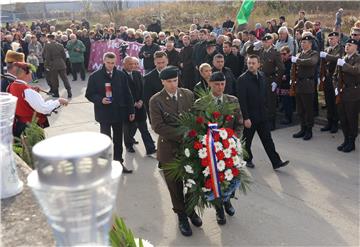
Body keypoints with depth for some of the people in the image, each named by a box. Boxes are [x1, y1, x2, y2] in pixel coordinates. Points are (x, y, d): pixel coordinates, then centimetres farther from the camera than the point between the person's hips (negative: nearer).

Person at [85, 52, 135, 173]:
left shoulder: (121, 75, 2)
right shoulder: (95, 76, -5)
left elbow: (127, 94, 5)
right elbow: (89, 94, -2)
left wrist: (131, 111, 5)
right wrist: (100, 100, -20)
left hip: (119, 112, 3)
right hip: (104, 114, -3)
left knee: (118, 139, 14)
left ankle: (118, 162, 27)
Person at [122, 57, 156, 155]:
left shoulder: (138, 74, 9)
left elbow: (142, 88, 10)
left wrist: (141, 101, -4)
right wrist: (133, 103, -12)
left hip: (139, 105, 4)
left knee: (143, 127, 3)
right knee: (129, 127, 9)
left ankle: (150, 148, 3)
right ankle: (129, 145, 30)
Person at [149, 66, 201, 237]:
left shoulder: (188, 94, 3)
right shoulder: (156, 100, -8)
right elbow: (158, 126, -15)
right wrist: (181, 136, -19)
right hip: (169, 148, -2)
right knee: (175, 184, 10)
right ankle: (181, 215, 30)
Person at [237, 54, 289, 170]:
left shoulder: (262, 76, 5)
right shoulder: (242, 79, -15)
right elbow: (242, 100, -17)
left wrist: (264, 109, 10)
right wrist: (246, 118, -19)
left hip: (262, 115, 5)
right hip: (249, 116, -5)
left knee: (267, 139, 7)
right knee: (247, 140, 11)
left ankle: (276, 162, 10)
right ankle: (247, 160, 30)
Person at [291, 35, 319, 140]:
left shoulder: (314, 54, -3)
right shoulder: (298, 54, 17)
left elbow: (312, 62, -26)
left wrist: (297, 60, -22)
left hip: (307, 85, -6)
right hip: (298, 85, 6)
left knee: (308, 109, 1)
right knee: (300, 110, 12)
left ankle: (309, 130, 11)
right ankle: (303, 129, 23)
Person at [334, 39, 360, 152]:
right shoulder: (342, 59, 14)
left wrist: (343, 64, -23)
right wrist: (337, 88, 11)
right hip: (342, 93, 6)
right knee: (343, 119, 12)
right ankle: (346, 140, 25)